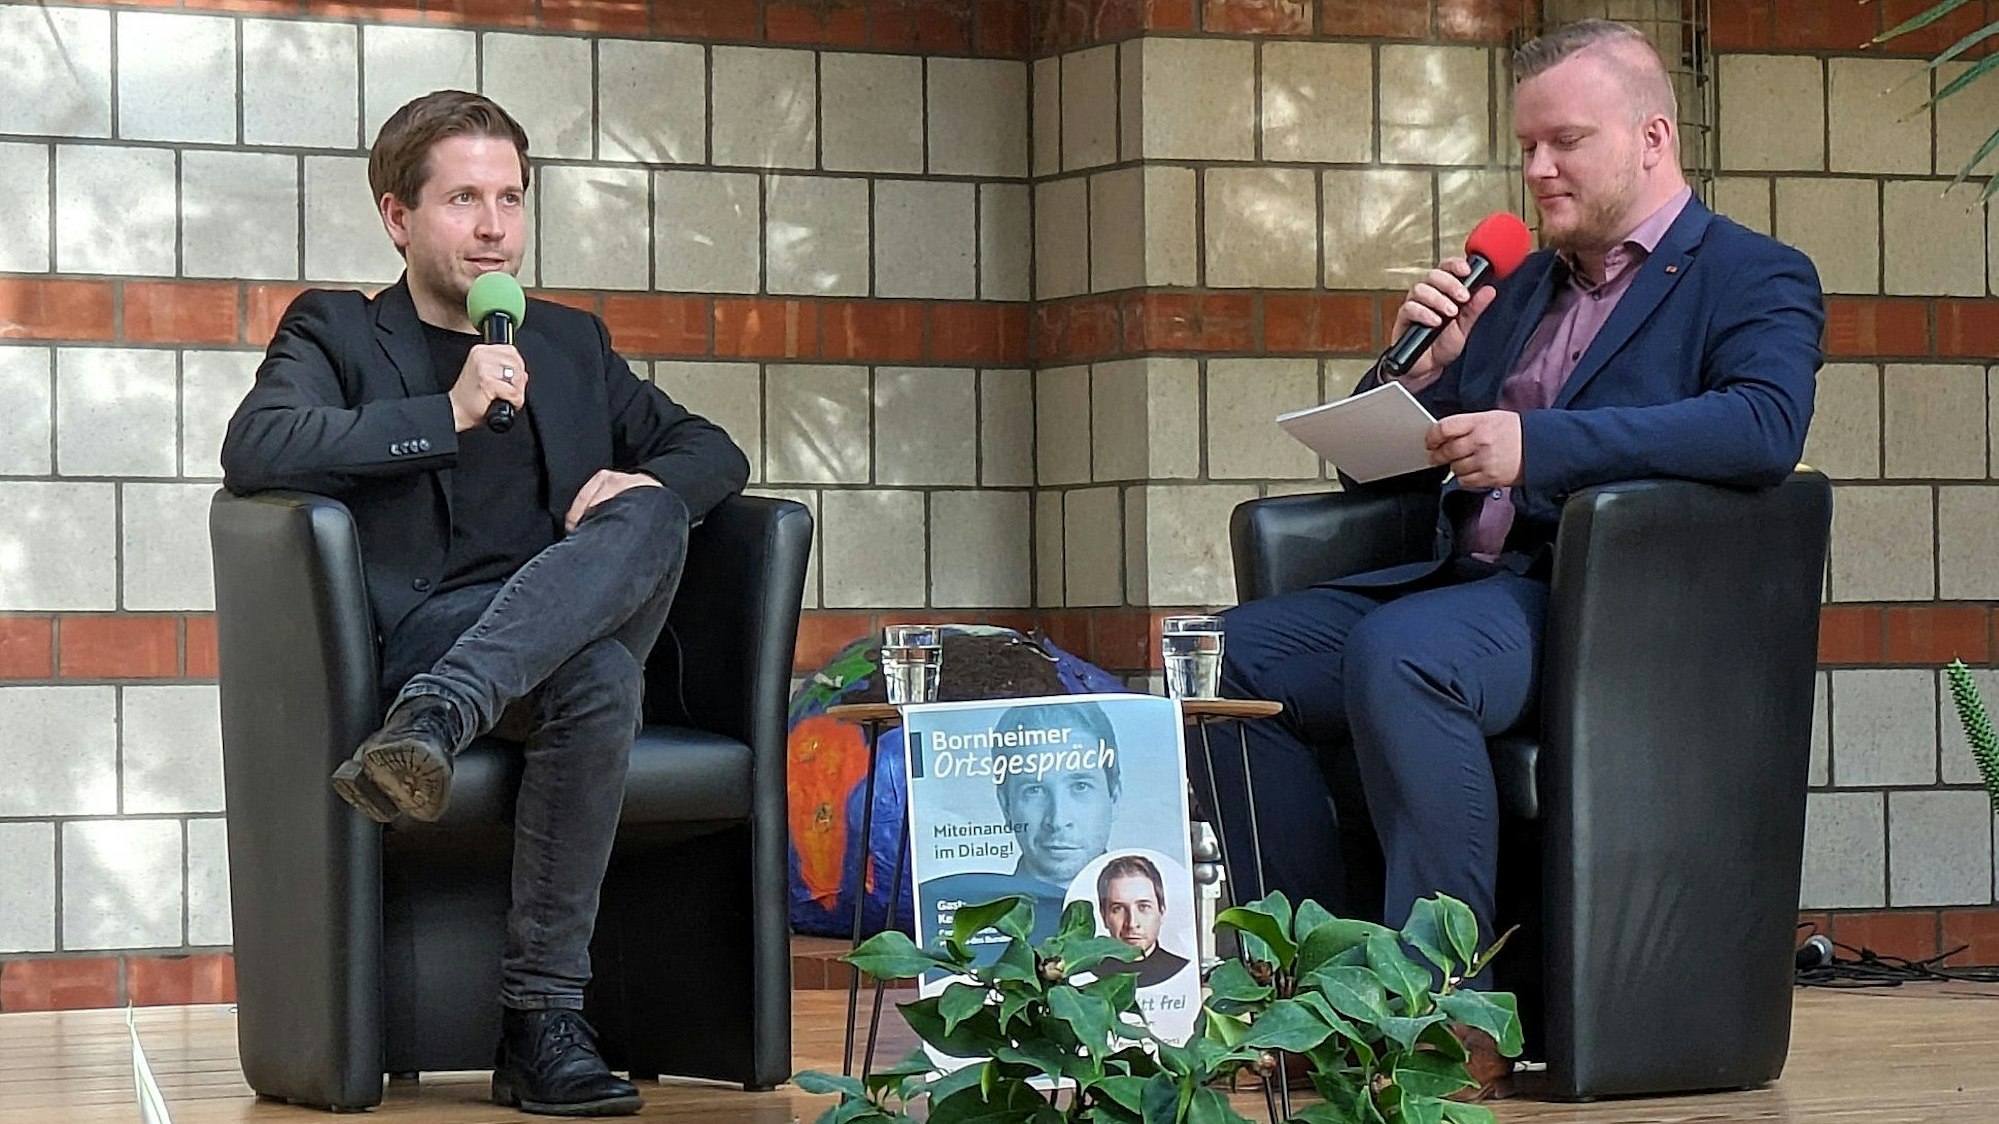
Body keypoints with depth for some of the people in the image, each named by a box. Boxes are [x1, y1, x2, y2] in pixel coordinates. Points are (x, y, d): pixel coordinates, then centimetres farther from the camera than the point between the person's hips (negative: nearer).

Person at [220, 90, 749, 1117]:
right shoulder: (335, 332, 12)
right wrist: (449, 416, -14)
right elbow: (254, 449, -9)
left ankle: (434, 722, -48)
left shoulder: (571, 343, 29)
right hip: (418, 637, -4)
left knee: (650, 513, -31)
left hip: (576, 629, 4)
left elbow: (712, 453, 26)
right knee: (599, 674, -37)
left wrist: (651, 484, 0)